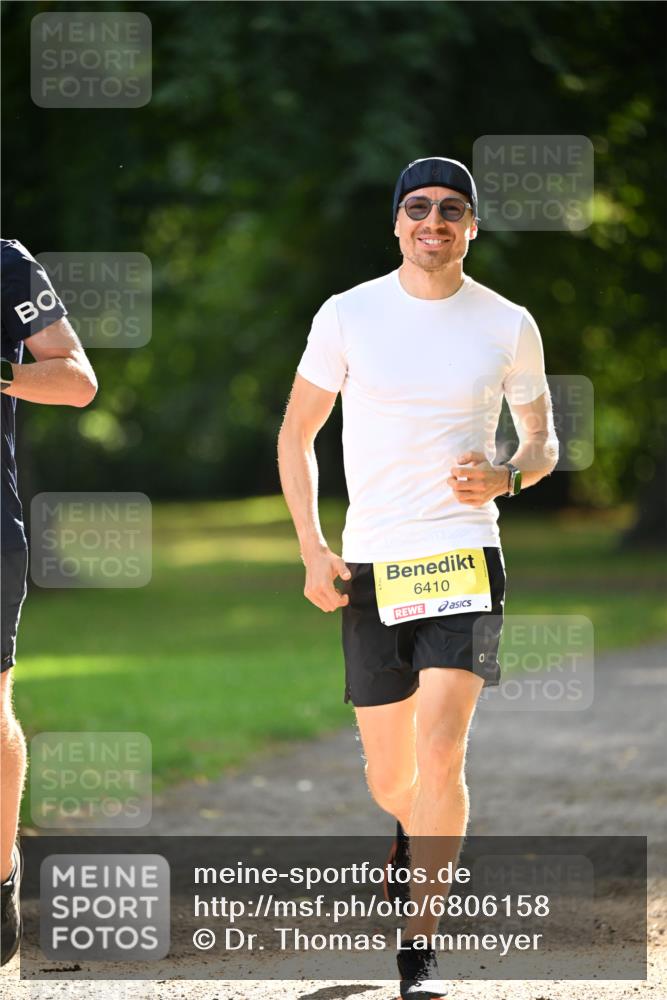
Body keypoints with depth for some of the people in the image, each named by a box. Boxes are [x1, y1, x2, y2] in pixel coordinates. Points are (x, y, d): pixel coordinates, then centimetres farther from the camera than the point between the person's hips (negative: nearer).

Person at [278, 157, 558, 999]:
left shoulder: (508, 326, 3)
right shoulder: (347, 316, 2)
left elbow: (542, 441, 15)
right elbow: (296, 433, 9)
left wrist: (504, 477, -9)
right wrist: (311, 548, -1)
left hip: (464, 558, -1)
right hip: (369, 566, 1)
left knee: (440, 754, -17)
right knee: (388, 776, 9)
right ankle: (414, 835, 46)